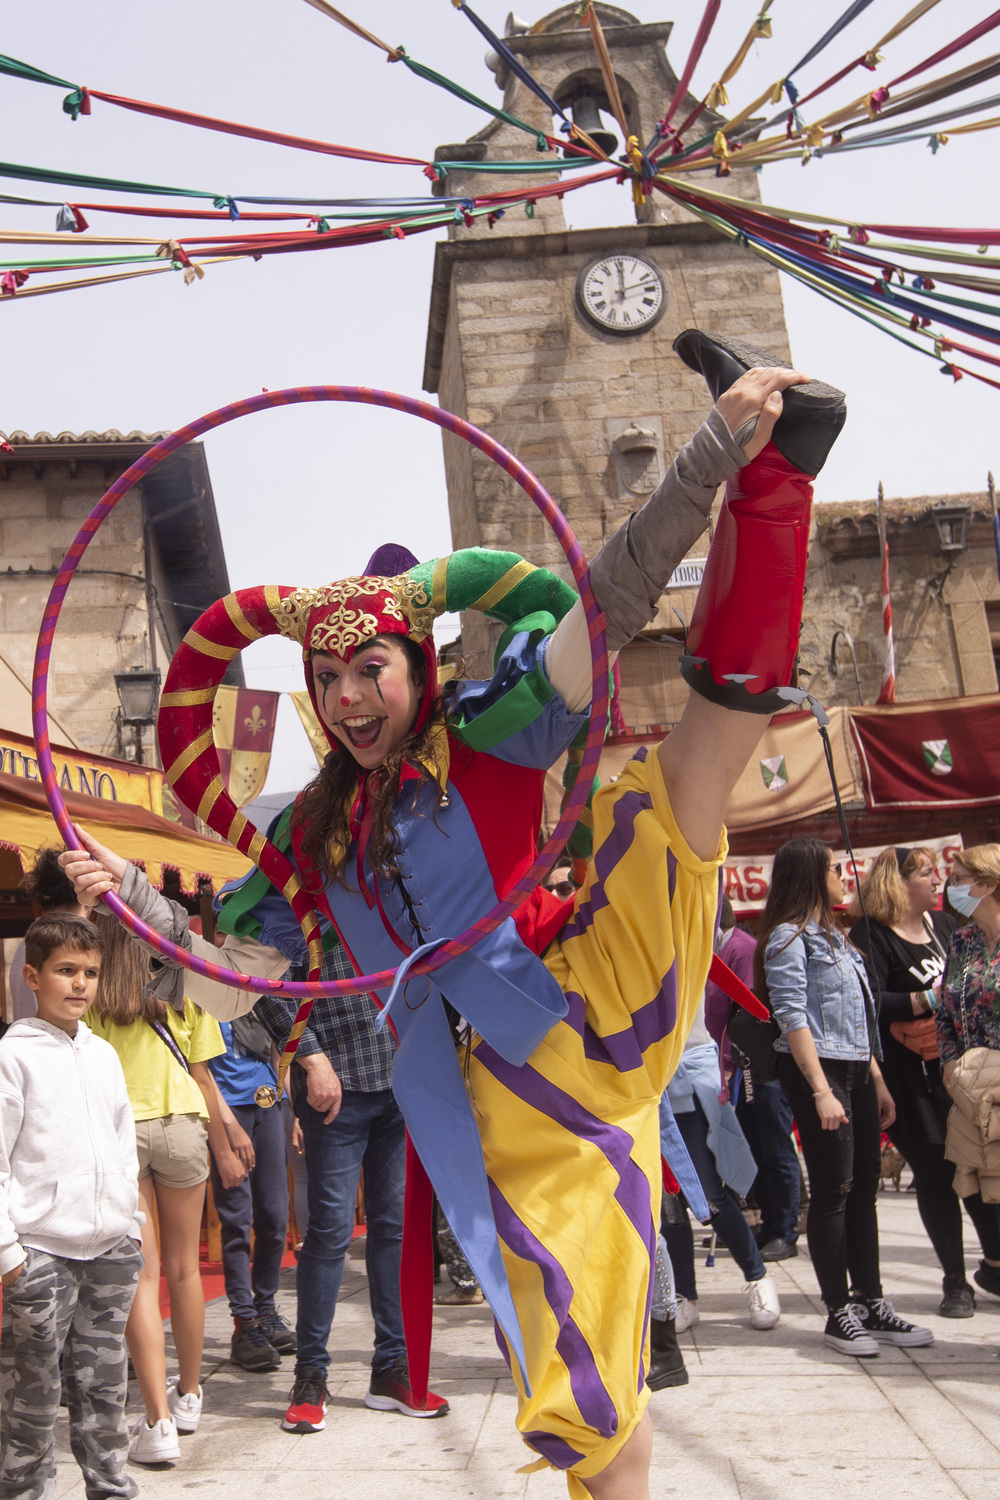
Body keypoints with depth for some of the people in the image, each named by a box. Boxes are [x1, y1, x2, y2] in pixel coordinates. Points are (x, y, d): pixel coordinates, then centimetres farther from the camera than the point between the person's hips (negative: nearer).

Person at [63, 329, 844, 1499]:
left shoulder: (482, 735, 1)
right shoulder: (317, 835, 12)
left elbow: (603, 614, -11)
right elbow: (227, 986, 16)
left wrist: (716, 455, -22)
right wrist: (135, 899, 2)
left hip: (600, 1003, -3)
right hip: (510, 1093, 3)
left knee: (707, 738, -19)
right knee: (575, 1393, 4)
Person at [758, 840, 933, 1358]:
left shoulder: (834, 937, 19)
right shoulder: (789, 937, -7)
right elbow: (793, 1018, -15)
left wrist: (878, 1082, 16)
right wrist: (822, 1091, -21)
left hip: (857, 1072, 8)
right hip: (815, 1069, -8)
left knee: (863, 1189, 9)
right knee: (832, 1192, -4)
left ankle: (871, 1302, 16)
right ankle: (839, 1312, 3)